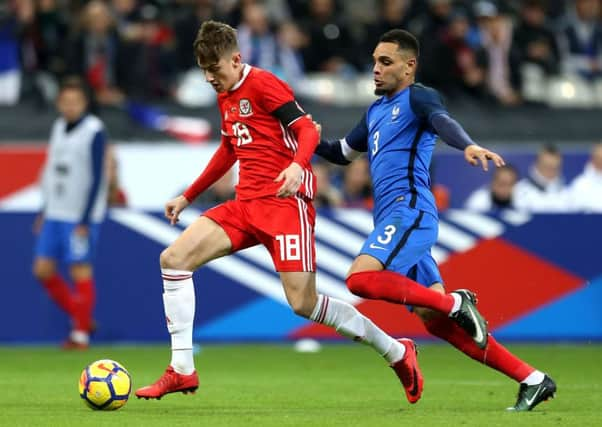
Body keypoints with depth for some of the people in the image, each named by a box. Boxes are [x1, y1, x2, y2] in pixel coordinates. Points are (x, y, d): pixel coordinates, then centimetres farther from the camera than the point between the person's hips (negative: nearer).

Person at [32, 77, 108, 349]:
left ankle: (81, 334, 5)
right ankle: (81, 317, 19)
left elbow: (97, 178, -13)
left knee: (80, 271, -5)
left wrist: (85, 220, -15)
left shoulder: (94, 131, -10)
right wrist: (45, 211, 18)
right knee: (43, 270, 5)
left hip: (80, 217, -7)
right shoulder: (58, 128, 12)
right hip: (55, 214, 7)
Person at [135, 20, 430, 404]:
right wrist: (188, 197, 32)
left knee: (303, 303, -13)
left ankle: (397, 352, 5)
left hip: (285, 201, -8)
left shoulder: (263, 85, -9)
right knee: (174, 258, -7)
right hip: (246, 204, 8)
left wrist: (298, 165, -36)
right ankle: (182, 370, -5)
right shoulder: (225, 97, 17)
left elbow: (308, 130, -16)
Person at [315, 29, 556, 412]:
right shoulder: (376, 111, 24)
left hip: (409, 209, -9)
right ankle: (532, 380, 3)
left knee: (362, 278, -29)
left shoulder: (417, 97, -2)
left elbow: (442, 121, -24)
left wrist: (468, 146, -45)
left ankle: (457, 303, -17)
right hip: (393, 218, 9)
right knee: (434, 320, 2)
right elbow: (343, 153, 36)